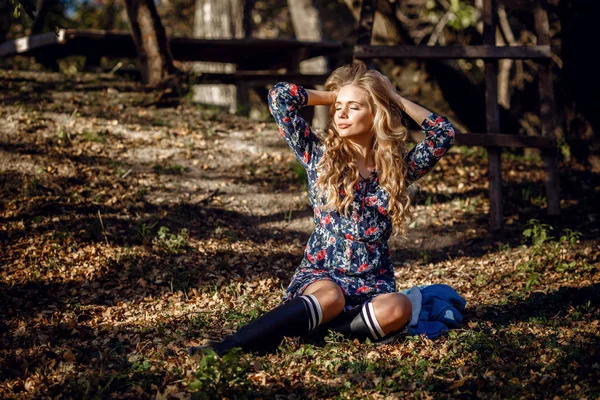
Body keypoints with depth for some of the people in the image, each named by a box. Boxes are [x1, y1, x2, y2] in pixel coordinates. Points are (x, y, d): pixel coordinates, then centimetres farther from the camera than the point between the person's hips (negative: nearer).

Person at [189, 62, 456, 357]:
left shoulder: (398, 167, 9)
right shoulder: (319, 156, 5)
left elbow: (444, 133, 2)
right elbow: (279, 96, -1)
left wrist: (396, 99, 6)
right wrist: (333, 96, 9)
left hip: (373, 284, 2)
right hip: (321, 274, -2)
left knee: (398, 308, -34)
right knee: (330, 297, -40)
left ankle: (312, 325, -31)